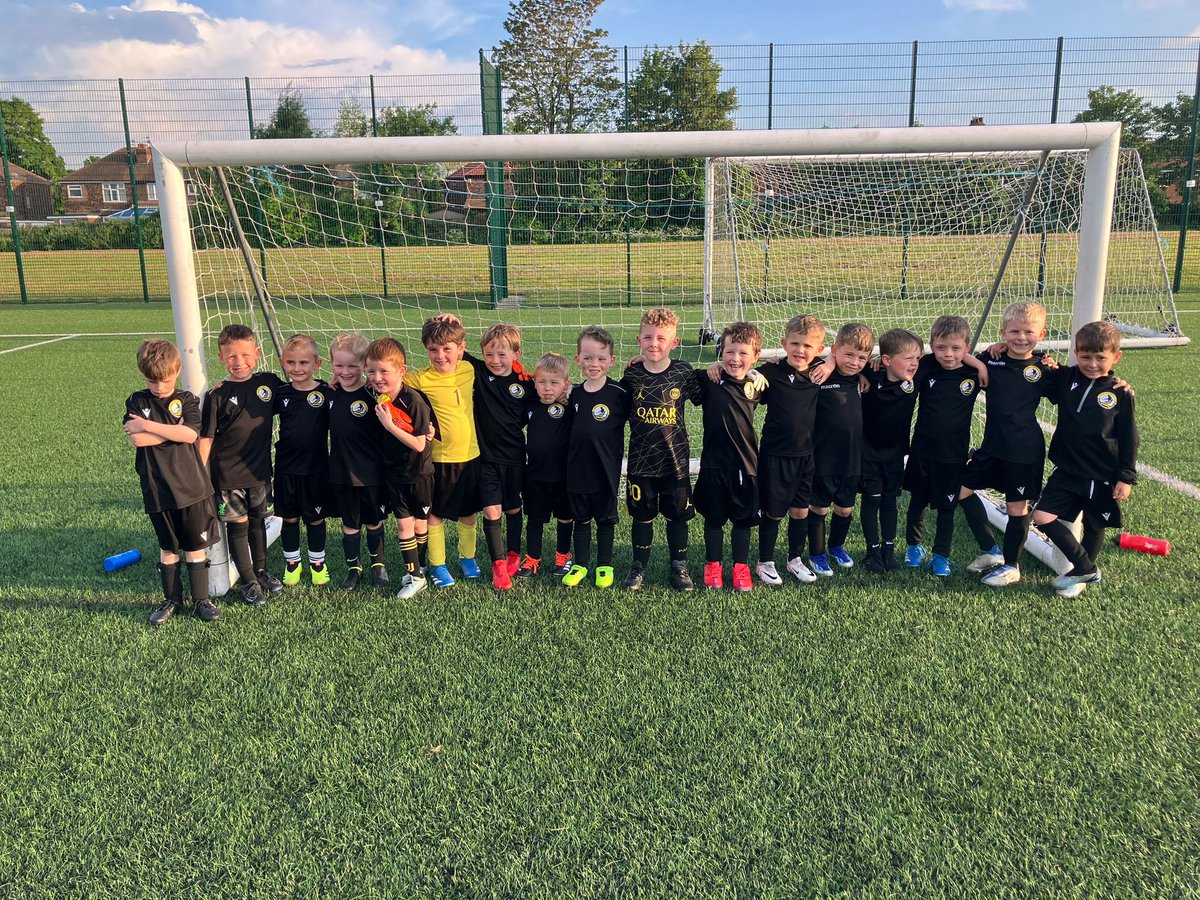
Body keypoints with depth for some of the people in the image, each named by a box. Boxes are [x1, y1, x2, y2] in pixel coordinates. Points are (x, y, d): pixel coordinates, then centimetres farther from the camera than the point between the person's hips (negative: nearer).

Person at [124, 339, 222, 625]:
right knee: (168, 548, 14)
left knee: (195, 546, 6)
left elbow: (191, 434, -18)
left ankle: (201, 600, 18)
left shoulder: (186, 400, 0)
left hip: (191, 487, -1)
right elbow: (137, 440, -13)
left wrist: (148, 425, -17)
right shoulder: (137, 402, 2)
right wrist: (176, 431, -12)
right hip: (157, 491, 1)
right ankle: (172, 599, 27)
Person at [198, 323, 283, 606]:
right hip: (228, 474, -3)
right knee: (238, 525, 7)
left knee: (258, 521, 18)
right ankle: (248, 582, 20)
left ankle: (261, 570, 36)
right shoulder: (217, 395, -12)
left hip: (259, 469, 3)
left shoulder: (269, 382, -3)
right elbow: (206, 437, -10)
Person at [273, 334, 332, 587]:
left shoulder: (327, 393, -7)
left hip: (316, 468, -2)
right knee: (289, 518, 13)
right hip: (286, 468, 2)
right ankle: (292, 563, 29)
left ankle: (318, 562, 28)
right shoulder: (280, 393, 0)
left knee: (315, 518, 11)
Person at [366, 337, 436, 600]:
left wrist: (390, 425, -29)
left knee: (420, 524, 10)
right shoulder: (377, 399, -7)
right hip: (394, 473, 4)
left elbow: (419, 445, -24)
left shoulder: (414, 401, -23)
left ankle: (417, 567, 30)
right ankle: (414, 576, 13)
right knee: (403, 524, 4)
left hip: (419, 473, -4)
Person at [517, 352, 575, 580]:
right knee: (534, 518, 13)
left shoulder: (570, 407, -13)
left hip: (562, 473, -3)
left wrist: (566, 398, -25)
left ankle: (563, 556, 32)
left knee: (564, 517, 15)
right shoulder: (530, 404, -1)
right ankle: (532, 559, 25)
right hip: (535, 473, 3)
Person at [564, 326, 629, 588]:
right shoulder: (574, 394, 2)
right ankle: (580, 564, 29)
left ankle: (605, 566, 27)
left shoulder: (619, 392, -12)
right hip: (577, 468, 3)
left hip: (606, 470, -3)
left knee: (605, 519, 12)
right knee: (580, 519, 15)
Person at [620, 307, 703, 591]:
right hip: (641, 461, 0)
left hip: (675, 459, 0)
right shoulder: (632, 374, -3)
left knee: (677, 515, 11)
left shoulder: (683, 371, -5)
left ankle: (679, 567, 27)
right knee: (642, 516, 11)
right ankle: (639, 566, 28)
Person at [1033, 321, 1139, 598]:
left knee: (1094, 526, 12)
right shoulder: (1065, 379, -1)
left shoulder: (1120, 393, -8)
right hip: (1067, 471, 3)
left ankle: (1082, 573, 36)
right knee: (1043, 517, -5)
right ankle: (1087, 569, 11)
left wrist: (1126, 477, -4)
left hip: (1102, 476, -3)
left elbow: (1129, 440, -3)